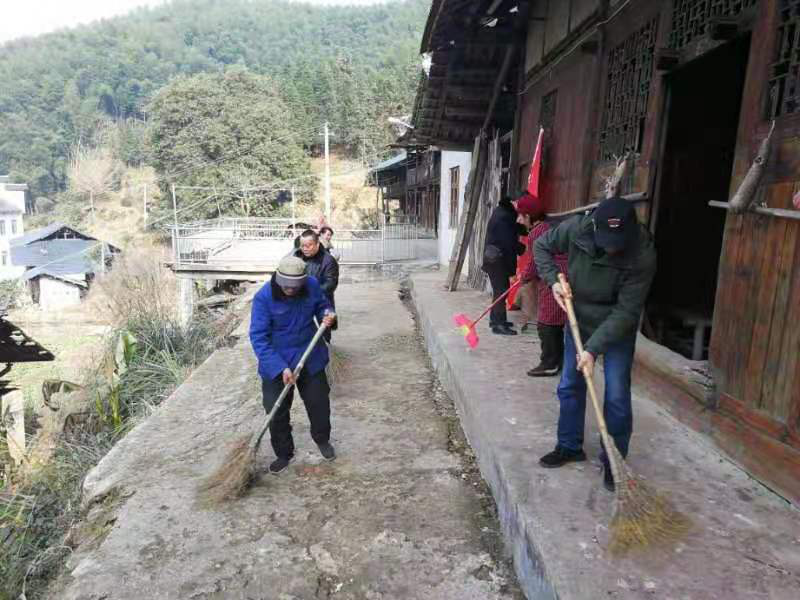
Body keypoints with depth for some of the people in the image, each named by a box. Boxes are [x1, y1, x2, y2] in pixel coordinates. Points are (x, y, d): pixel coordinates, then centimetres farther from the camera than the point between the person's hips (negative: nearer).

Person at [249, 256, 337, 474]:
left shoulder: (312, 285, -13)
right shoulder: (264, 297, -23)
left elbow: (322, 305, 9)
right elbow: (258, 338, -23)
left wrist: (327, 315, -16)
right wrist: (280, 369, -30)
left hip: (310, 359, 3)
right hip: (276, 363, -3)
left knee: (319, 403, 17)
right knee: (276, 412, 6)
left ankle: (322, 440, 45)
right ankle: (284, 454, 30)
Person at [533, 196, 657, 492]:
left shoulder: (643, 256, -30)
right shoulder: (576, 228, -23)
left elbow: (625, 312, -27)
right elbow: (541, 246, -3)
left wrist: (593, 348, -31)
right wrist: (553, 280, -16)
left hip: (618, 329, -3)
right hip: (579, 321, 4)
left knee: (617, 396, -2)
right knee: (569, 387, 11)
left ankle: (613, 460, 17)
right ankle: (570, 446, 30)